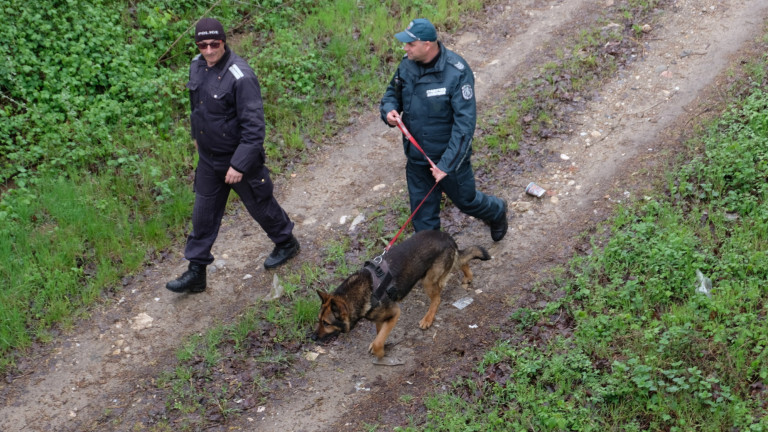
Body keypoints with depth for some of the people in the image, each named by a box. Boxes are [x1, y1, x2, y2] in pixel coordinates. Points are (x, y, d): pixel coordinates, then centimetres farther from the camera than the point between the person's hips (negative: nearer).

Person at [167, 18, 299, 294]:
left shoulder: (240, 76, -27)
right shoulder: (197, 66, -3)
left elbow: (254, 126, -26)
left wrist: (240, 164, -27)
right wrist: (196, 134, 26)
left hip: (240, 157, -7)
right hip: (208, 158, 7)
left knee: (260, 205, 13)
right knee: (203, 214, 12)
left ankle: (286, 243, 41)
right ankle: (196, 272, 23)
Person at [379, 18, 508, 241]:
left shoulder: (456, 72, -26)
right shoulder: (407, 64, -7)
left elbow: (465, 122, -26)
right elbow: (392, 92, 12)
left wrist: (447, 164, -30)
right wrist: (389, 110, -13)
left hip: (449, 156, -5)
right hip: (416, 155, 5)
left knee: (465, 200, 18)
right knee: (423, 214, 17)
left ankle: (496, 212, 51)